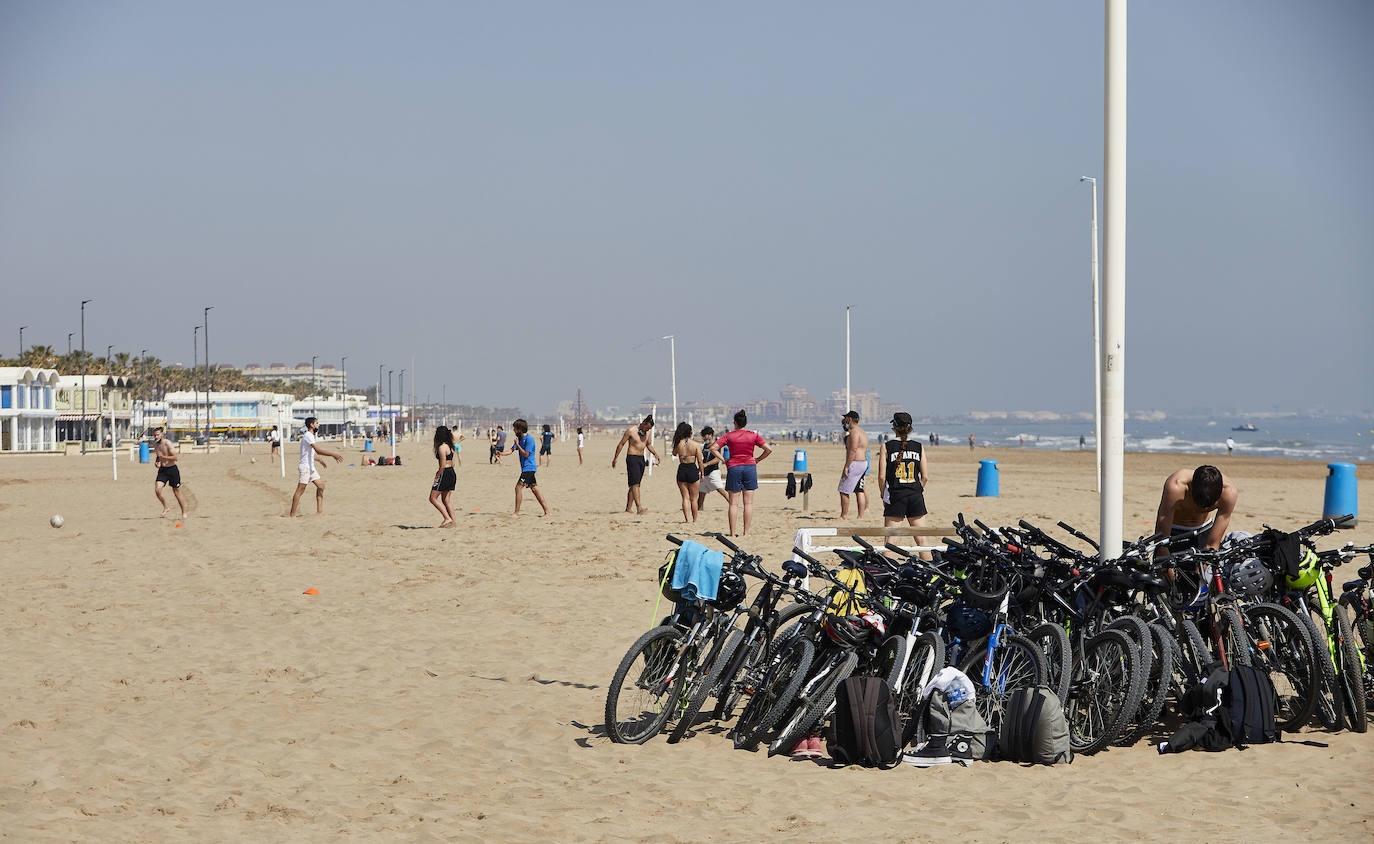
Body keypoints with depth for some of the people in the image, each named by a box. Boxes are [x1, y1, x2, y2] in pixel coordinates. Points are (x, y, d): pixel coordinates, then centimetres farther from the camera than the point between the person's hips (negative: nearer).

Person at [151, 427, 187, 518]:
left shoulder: (167, 443, -16)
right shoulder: (155, 444, 5)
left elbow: (176, 457, -21)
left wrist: (163, 457, -26)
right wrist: (156, 462, 2)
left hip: (172, 469, -5)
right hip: (162, 470, 5)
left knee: (177, 493, 5)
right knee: (157, 490, -14)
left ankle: (184, 513, 19)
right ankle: (165, 508, 7)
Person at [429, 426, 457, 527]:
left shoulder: (442, 447, -15)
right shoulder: (450, 446, 12)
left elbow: (443, 464, -19)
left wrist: (437, 476, -12)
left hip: (445, 474, -9)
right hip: (452, 473, 9)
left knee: (433, 498, -2)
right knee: (445, 500, 14)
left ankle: (447, 518, -9)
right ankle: (452, 521, 10)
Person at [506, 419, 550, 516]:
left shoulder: (529, 439, -15)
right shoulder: (519, 438, 13)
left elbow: (526, 454, -19)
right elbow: (512, 450, 9)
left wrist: (517, 444, -16)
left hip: (528, 468, -10)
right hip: (526, 468, 10)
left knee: (518, 487, -11)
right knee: (534, 488, 9)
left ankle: (517, 512, -7)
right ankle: (546, 510, 10)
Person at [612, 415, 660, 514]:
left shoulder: (647, 432, 9)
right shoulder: (631, 431, -10)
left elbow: (648, 444, 25)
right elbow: (621, 444, -3)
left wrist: (656, 454, 10)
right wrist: (615, 458, -2)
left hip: (641, 459, 7)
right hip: (632, 458, -7)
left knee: (634, 485, 7)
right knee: (635, 483, -16)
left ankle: (628, 509, 11)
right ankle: (639, 507, -27)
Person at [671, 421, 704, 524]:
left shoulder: (678, 443, -2)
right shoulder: (696, 444, -7)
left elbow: (674, 453, 18)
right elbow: (700, 461, -5)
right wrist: (702, 473, 6)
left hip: (681, 470, 1)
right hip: (693, 470, -1)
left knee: (685, 498, 7)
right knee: (693, 499, 10)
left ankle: (687, 519, -3)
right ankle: (694, 520, 16)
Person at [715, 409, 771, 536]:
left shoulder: (729, 436, 0)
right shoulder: (753, 436, 2)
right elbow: (768, 449, -3)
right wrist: (758, 460, 7)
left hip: (734, 468, -1)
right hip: (750, 467, 1)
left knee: (733, 503, 2)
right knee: (748, 502, 4)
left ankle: (732, 533, 0)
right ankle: (746, 532, 2)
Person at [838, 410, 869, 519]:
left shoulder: (854, 432, -14)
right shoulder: (862, 432, 18)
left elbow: (853, 451, -22)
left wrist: (846, 467, -22)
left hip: (855, 464, -10)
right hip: (864, 462, 10)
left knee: (844, 491, -4)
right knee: (859, 491, 9)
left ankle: (844, 515, -3)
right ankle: (861, 516, 7)